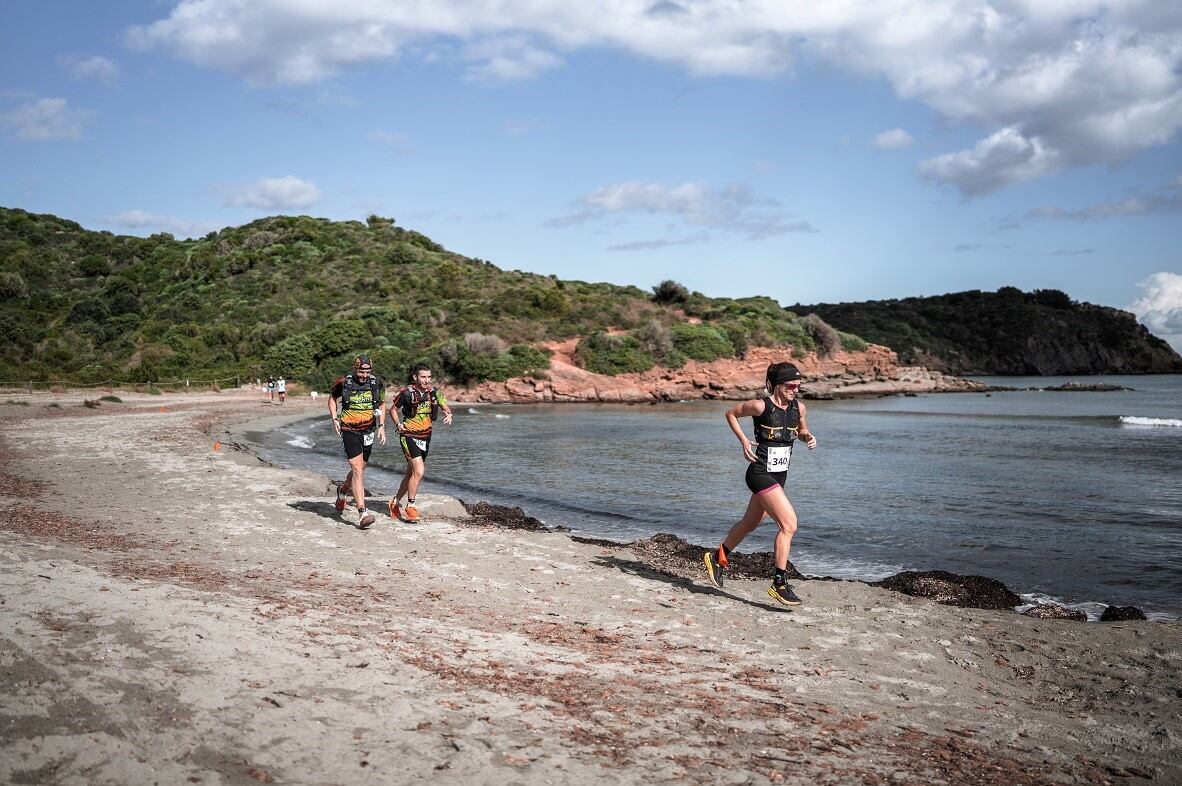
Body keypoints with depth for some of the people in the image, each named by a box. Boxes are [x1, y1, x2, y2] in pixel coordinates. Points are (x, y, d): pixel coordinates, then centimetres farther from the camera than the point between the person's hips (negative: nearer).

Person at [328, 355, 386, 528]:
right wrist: (334, 418, -4)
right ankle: (362, 513, -19)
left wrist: (382, 426, 4)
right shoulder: (344, 383, -10)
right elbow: (332, 398, 9)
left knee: (360, 469, 17)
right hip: (350, 431, -4)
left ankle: (343, 490, 49)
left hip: (368, 431, 4)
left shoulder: (376, 384, -3)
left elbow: (381, 404, 13)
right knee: (357, 470, -15)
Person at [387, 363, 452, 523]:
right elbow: (393, 409, 3)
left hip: (425, 436, 5)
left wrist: (448, 414, -17)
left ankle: (396, 501, 33)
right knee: (419, 471, -18)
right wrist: (398, 424, -11)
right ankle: (410, 506, -5)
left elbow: (445, 407, 6)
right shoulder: (406, 392, -12)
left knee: (411, 473, 14)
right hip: (409, 436, -5)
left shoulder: (434, 392, -2)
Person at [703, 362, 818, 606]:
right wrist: (744, 440, -11)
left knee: (750, 524, 21)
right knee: (789, 524, -18)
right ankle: (779, 583, -11)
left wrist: (808, 437, -2)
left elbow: (801, 430, 21)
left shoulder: (798, 407, 2)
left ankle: (717, 558, 43)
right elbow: (731, 414, 0)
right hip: (761, 473, -8)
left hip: (779, 475, 8)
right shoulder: (760, 406, -14)